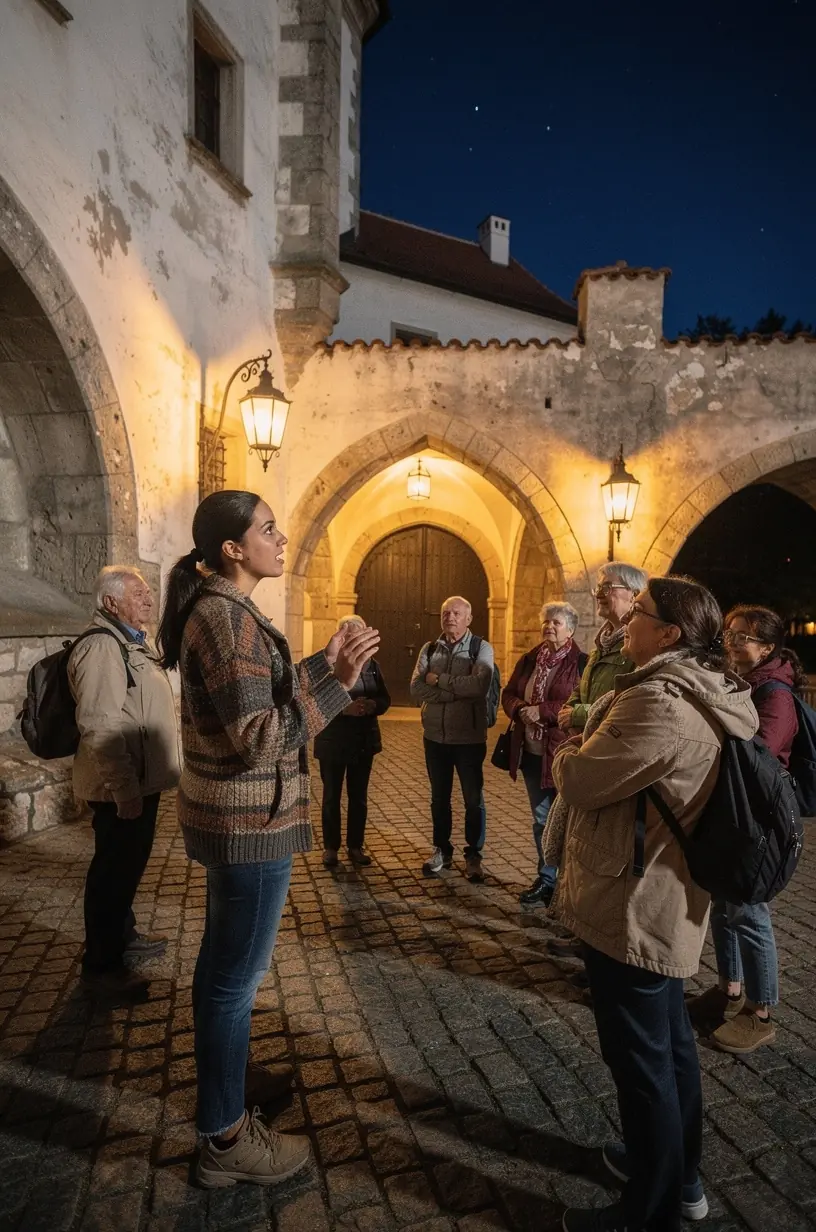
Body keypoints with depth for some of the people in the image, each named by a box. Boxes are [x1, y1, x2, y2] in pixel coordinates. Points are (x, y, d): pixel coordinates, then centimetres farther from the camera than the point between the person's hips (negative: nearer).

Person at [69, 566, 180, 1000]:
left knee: (130, 863, 21)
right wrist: (124, 790, -28)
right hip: (120, 786, -10)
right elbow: (101, 727, -27)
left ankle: (124, 935, 38)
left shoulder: (133, 642, 14)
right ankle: (101, 966, 17)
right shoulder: (101, 646, -20)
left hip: (142, 778, 10)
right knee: (113, 869, 2)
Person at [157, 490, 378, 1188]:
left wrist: (322, 665, 9)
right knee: (236, 977, 6)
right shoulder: (227, 616, -22)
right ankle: (226, 1139, 24)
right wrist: (337, 682, -26)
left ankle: (223, 1082, 46)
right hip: (251, 822, -10)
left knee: (223, 964, 25)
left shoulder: (218, 610, 10)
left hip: (231, 815, 10)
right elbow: (257, 737, -25)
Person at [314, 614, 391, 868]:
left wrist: (373, 705, -17)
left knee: (359, 796, 12)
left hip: (364, 741, 4)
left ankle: (356, 846, 25)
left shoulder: (371, 664, 7)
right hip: (333, 741, -4)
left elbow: (385, 699, 5)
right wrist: (344, 707, -28)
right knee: (332, 796, 8)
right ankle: (330, 847, 21)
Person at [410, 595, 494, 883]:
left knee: (473, 799, 9)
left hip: (469, 738, -3)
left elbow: (480, 686, -24)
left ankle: (473, 855, 25)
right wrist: (457, 692, -19)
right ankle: (442, 849, 32)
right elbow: (416, 688, -9)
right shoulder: (429, 649, 5)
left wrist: (439, 680, -16)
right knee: (439, 797, 16)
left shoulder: (481, 648, -6)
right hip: (435, 737, 4)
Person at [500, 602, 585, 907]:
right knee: (541, 819, 17)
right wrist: (520, 708, -9)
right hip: (531, 751, 7)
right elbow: (508, 694, 12)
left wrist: (543, 711, -21)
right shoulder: (529, 660, 11)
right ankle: (547, 879, 31)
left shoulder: (580, 663, -9)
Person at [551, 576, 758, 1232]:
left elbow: (580, 780, -21)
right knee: (670, 1042, 25)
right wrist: (593, 742, 1)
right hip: (669, 903, 10)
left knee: (640, 1060, 9)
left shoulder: (658, 703, -28)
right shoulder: (714, 696, 4)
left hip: (633, 907, -10)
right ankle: (680, 1176, 46)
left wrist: (568, 749, -1)